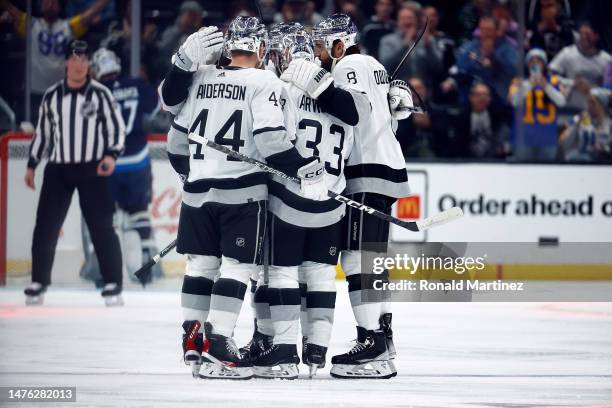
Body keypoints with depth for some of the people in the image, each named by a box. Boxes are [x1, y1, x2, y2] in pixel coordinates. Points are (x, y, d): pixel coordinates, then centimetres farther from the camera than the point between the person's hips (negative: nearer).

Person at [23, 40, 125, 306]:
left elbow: (117, 126, 0)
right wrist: (31, 165, 14)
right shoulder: (52, 96, 6)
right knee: (45, 227, 1)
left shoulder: (100, 94, -3)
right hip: (58, 169, 3)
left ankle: (113, 284, -3)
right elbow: (42, 132, 14)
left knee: (101, 227, -7)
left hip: (92, 169, -3)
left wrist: (111, 154, -15)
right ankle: (38, 283, 14)